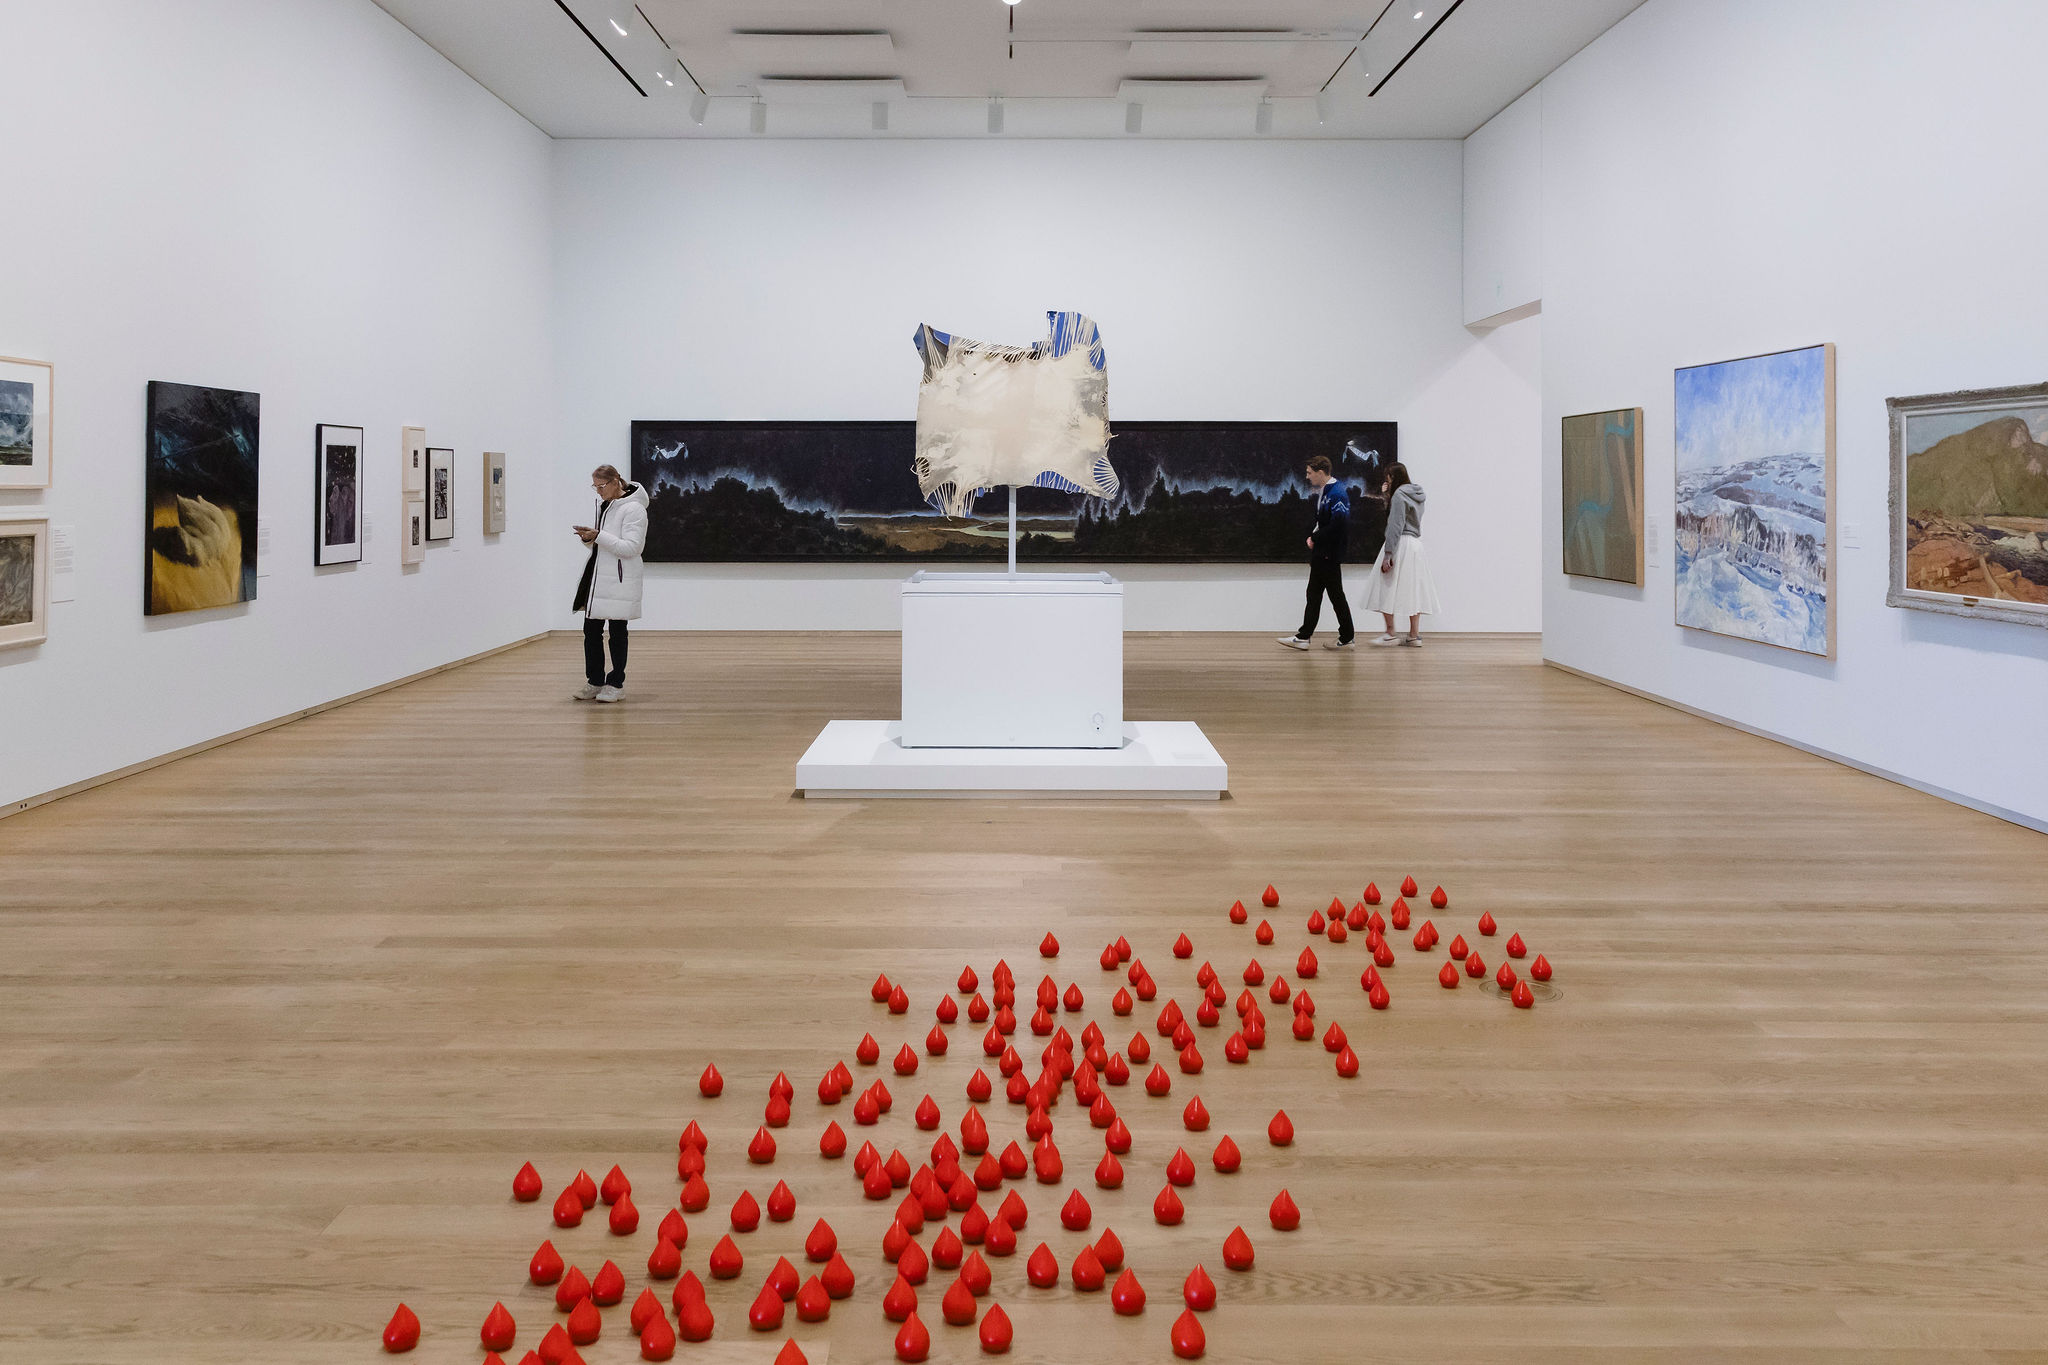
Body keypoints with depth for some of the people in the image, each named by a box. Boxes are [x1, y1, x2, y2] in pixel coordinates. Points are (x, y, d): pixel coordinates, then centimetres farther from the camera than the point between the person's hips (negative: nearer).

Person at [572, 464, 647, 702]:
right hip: (596, 576, 8)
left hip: (619, 580, -8)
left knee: (617, 631, 1)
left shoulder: (633, 509, -13)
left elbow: (631, 547, -20)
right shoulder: (602, 504, 13)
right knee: (591, 629, 7)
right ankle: (595, 681, 17)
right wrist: (588, 537, 0)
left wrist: (598, 536, -23)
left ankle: (616, 683, 10)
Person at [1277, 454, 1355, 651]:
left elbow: (1338, 524, -25)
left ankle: (1346, 638, 8)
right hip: (1320, 553, 10)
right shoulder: (1322, 492, 14)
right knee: (1314, 594, 11)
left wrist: (1315, 538, -14)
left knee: (1335, 595, -1)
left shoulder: (1337, 494, -17)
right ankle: (1303, 637, 14)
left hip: (1330, 555, -10)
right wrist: (1313, 537, 5)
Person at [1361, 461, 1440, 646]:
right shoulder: (1417, 495, 15)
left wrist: (1388, 554, -19)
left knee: (1387, 589, -4)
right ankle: (1414, 634, 9)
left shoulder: (1399, 494, -12)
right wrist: (1387, 496, 13)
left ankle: (1391, 634, -6)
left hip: (1401, 544, -9)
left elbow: (1395, 526, -17)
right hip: (1416, 544, 9)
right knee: (1413, 589, 9)